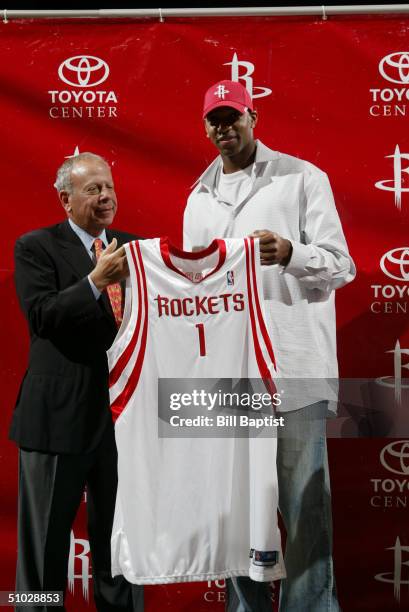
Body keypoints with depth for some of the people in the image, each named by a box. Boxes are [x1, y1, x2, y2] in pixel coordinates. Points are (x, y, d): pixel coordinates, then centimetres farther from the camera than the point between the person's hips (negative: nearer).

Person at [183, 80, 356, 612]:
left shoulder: (302, 178, 0)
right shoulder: (199, 197, 15)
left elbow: (341, 266, -5)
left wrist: (291, 254, -23)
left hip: (294, 364, -5)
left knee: (304, 501, -1)